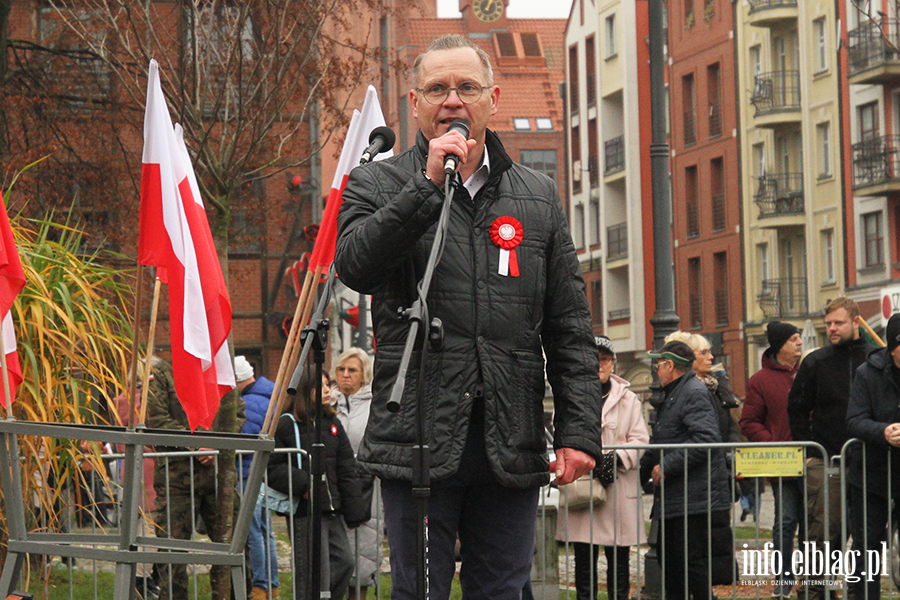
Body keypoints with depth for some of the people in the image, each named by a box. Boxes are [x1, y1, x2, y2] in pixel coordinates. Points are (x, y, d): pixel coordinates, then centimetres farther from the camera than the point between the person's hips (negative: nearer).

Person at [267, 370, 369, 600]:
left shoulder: (332, 423, 15)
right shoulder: (286, 424, -5)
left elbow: (347, 470, 15)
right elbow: (271, 468, -7)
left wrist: (355, 511, 9)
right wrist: (302, 485, -19)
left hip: (332, 511, 7)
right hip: (304, 512, -7)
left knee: (344, 561, 5)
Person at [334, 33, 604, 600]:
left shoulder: (538, 195, 15)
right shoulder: (378, 185, 7)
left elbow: (571, 331, 12)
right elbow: (355, 266, -14)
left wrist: (578, 430, 3)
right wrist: (428, 183, -16)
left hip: (513, 446, 3)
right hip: (419, 440, -2)